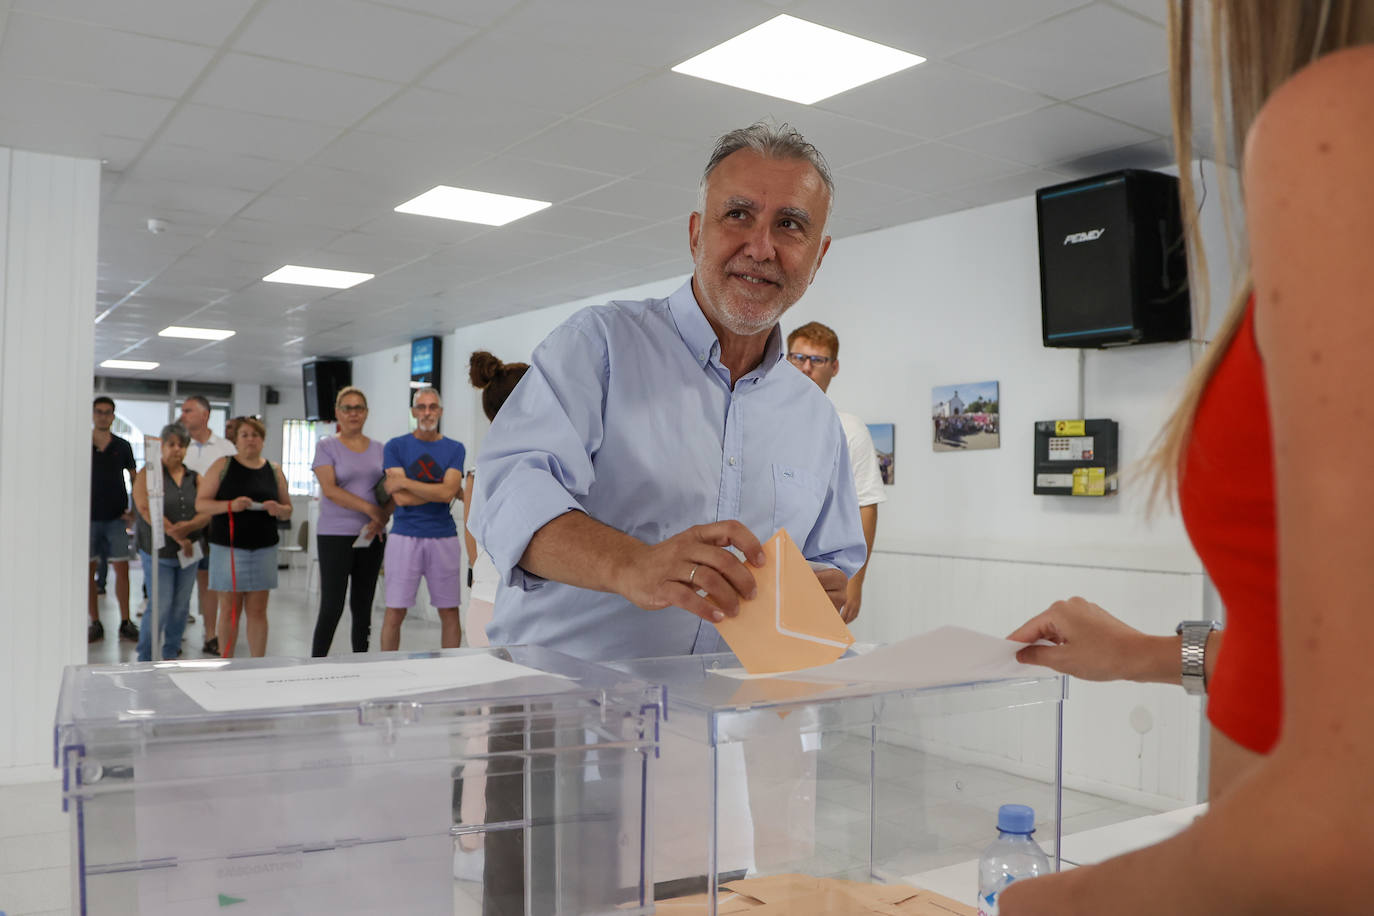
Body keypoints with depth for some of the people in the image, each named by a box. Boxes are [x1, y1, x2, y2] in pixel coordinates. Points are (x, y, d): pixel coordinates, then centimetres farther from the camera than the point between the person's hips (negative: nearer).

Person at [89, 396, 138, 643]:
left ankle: (125, 623, 5)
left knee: (122, 568, -2)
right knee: (88, 569, 3)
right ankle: (95, 624, 11)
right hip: (88, 516, 0)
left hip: (116, 516, 0)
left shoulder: (122, 446, 6)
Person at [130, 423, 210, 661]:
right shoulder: (148, 473, -3)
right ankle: (145, 660, 7)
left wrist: (189, 526, -21)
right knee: (160, 608, -6)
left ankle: (172, 655, 24)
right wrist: (176, 535, -19)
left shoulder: (195, 478, 9)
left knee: (181, 608, 9)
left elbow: (207, 512, 0)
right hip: (158, 552, -4)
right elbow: (147, 509, -15)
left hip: (188, 553, 4)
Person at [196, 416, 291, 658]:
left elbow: (288, 509, 14)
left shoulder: (274, 471, 9)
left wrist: (278, 509, -10)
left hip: (263, 548, 2)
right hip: (228, 546, -2)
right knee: (229, 610, 3)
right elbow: (200, 503, -2)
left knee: (258, 610, 4)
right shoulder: (223, 466, 2)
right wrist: (230, 505, -19)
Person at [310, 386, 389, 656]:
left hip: (371, 538, 4)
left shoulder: (379, 449, 12)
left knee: (363, 608, 8)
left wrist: (382, 519, -10)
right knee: (332, 607, -6)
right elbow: (330, 490, -11)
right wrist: (370, 509, -16)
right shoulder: (326, 446, 0)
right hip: (335, 535, -4)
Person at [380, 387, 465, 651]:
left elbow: (447, 493, -10)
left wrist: (403, 482, -10)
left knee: (449, 611, 6)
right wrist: (448, 489, -6)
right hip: (405, 537, -1)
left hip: (444, 538, 1)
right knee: (395, 612, 0)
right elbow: (401, 498, -9)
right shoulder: (396, 446, 3)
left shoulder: (454, 449, 6)